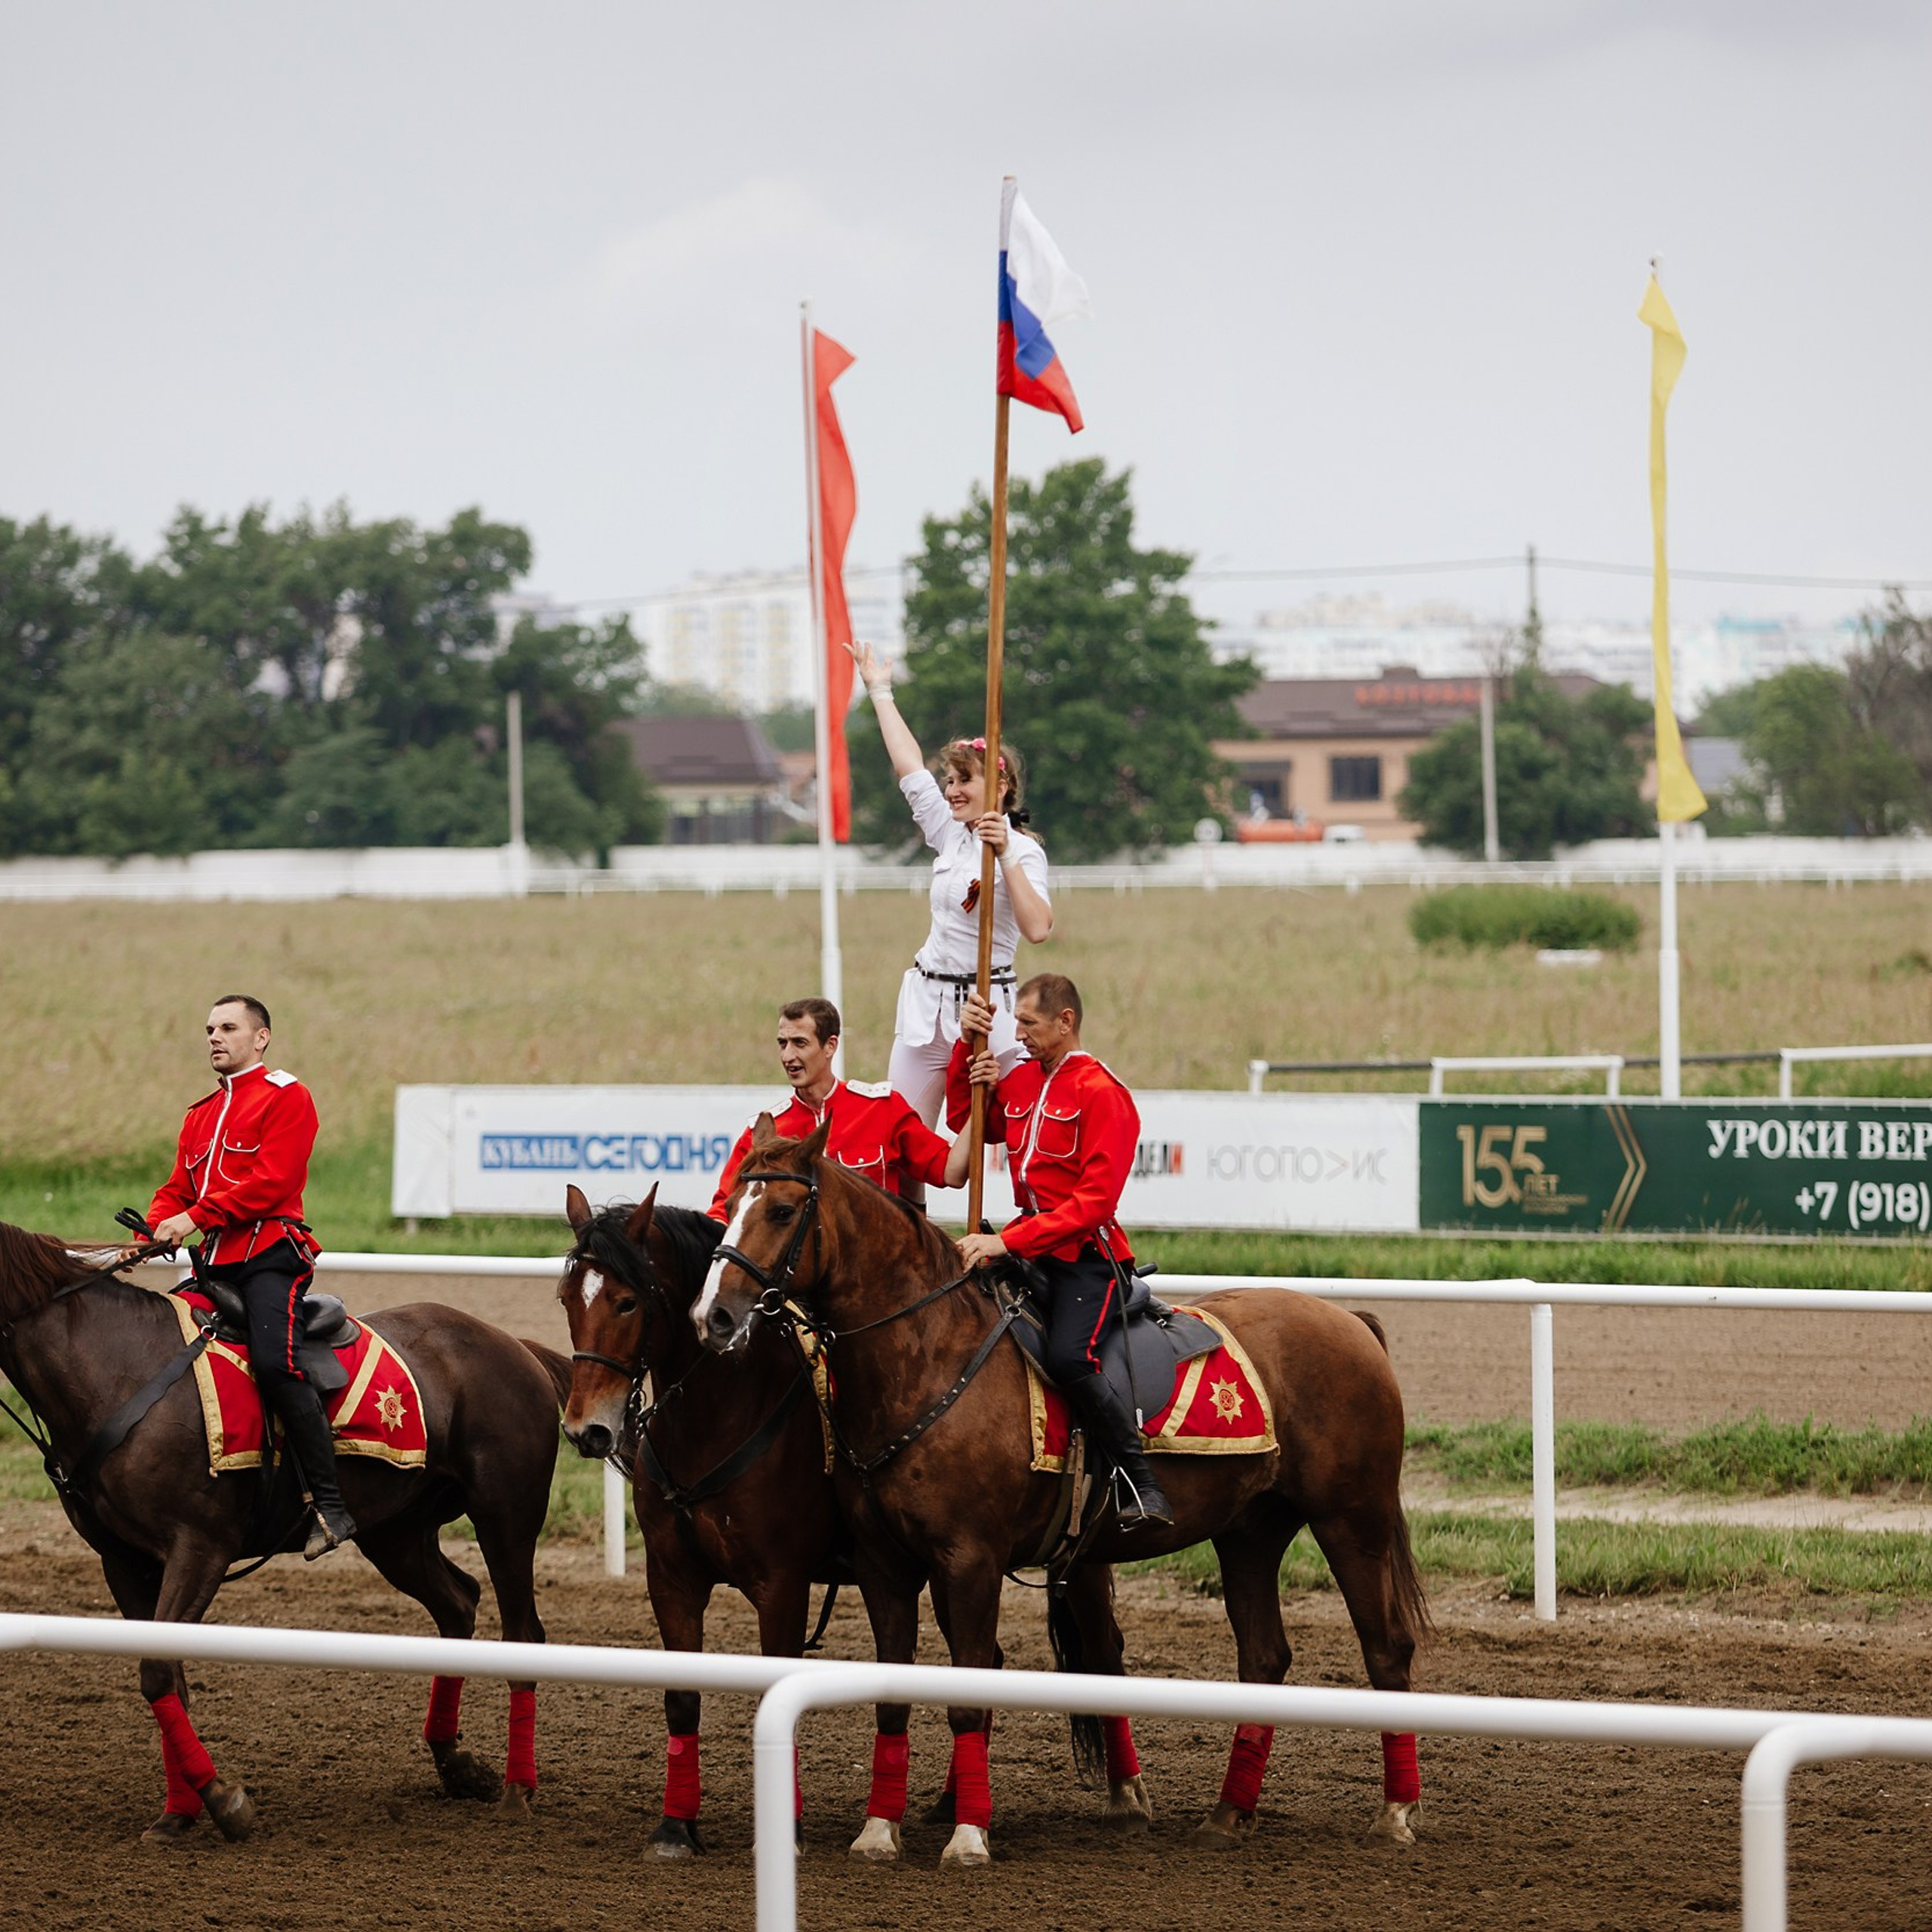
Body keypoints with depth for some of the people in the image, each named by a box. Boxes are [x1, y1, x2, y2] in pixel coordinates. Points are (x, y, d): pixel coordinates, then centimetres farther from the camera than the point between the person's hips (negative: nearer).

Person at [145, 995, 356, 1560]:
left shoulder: (285, 1097, 0)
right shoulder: (201, 1115, 26)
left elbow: (271, 1181, -12)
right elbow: (178, 1189, 20)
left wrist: (197, 1217, -18)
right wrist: (151, 1233, -2)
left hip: (270, 1252, -9)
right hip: (217, 1259, 9)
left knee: (274, 1361, -27)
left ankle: (331, 1505, -26)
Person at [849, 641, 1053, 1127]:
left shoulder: (1022, 851, -8)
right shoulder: (951, 836, 10)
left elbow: (1037, 928, -22)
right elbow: (910, 766, 19)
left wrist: (1007, 855, -24)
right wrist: (880, 691, 25)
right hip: (929, 1002, 6)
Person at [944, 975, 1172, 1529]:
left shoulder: (1101, 1092, -12)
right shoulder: (1020, 1080, 12)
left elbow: (1095, 1201, -18)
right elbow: (965, 1123, 28)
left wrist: (1009, 1241, -24)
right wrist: (967, 1045, 12)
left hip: (1088, 1256, -8)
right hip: (1029, 1247, 8)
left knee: (1067, 1357, -30)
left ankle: (1142, 1487, -22)